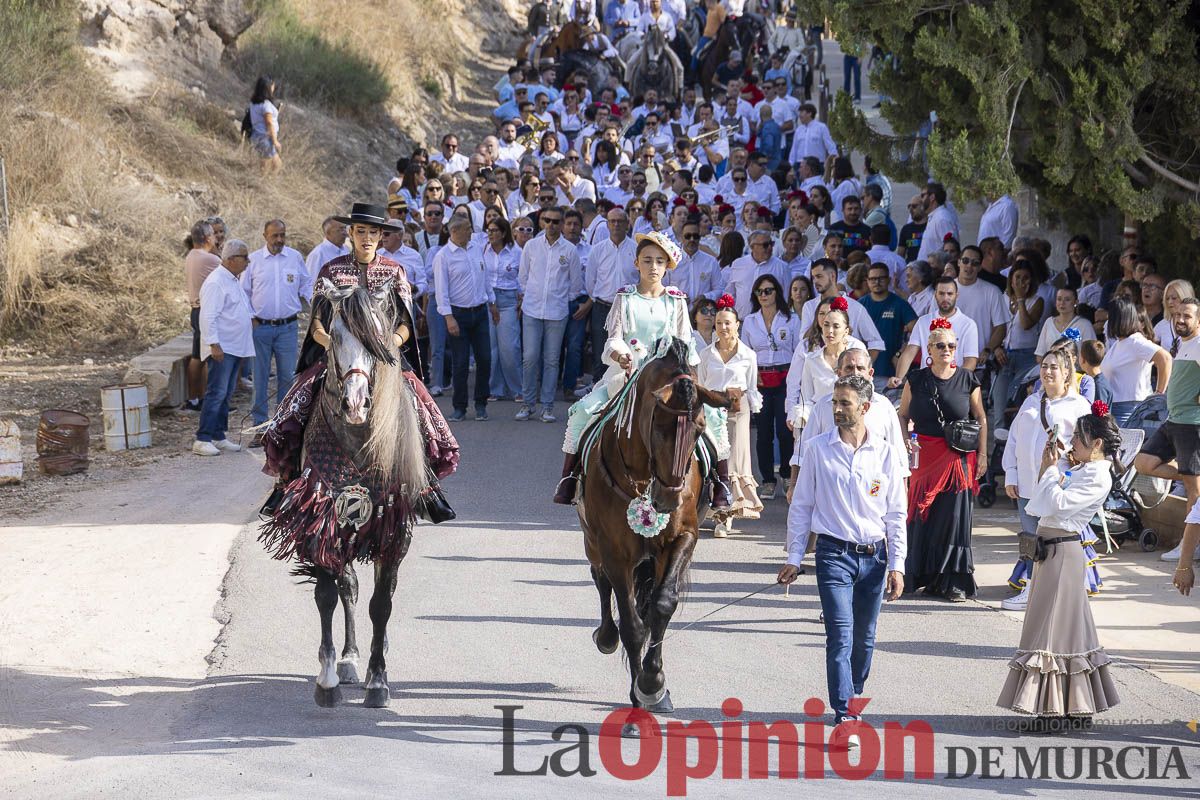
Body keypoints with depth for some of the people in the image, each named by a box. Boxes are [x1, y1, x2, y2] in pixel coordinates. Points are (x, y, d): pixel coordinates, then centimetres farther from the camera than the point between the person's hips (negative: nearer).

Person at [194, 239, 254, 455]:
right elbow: (208, 317, -21)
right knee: (216, 393, -12)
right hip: (221, 349, -10)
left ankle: (218, 437, 18)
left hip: (235, 348, 10)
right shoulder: (215, 282, -15)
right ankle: (202, 440, -13)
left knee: (225, 395, 12)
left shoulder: (232, 281, 17)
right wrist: (214, 344, -25)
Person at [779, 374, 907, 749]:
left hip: (874, 555, 2)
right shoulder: (818, 449, 0)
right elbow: (802, 505, 5)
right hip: (834, 553, -2)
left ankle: (852, 703, 27)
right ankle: (843, 719, -17)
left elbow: (896, 514, 7)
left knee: (864, 639, 10)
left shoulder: (886, 454, 3)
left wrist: (896, 565, 2)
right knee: (841, 635, -13)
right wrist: (794, 557, 2)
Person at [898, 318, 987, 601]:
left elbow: (980, 418, 7)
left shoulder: (967, 380, 1)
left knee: (954, 516, -3)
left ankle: (953, 581, 2)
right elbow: (903, 415, 11)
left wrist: (982, 454, 3)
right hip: (924, 457, 1)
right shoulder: (916, 380, 3)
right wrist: (904, 440, -7)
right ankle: (920, 575, 13)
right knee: (921, 514, 1)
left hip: (959, 458, -1)